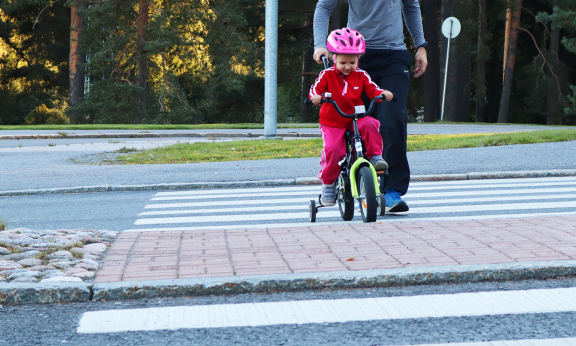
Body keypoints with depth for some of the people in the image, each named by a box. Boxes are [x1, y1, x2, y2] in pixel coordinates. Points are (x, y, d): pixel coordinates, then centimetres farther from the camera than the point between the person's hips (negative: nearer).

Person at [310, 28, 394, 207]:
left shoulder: (361, 76, 5)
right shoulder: (327, 75, -2)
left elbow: (372, 90, -1)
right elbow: (316, 88, -11)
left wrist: (383, 93, -23)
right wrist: (315, 96, -35)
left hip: (356, 118, 2)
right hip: (332, 123, -2)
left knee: (370, 125, -30)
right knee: (332, 149, -22)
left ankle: (375, 157, -15)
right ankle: (328, 183, -3)